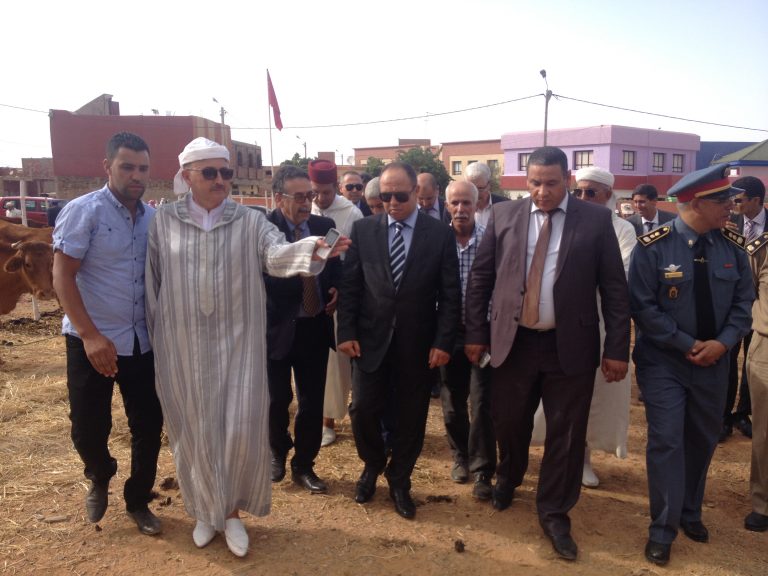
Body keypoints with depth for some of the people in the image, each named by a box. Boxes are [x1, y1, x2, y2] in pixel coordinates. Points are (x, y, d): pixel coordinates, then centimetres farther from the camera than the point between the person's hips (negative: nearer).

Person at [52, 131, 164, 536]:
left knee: (148, 426, 9)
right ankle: (99, 479, 41)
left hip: (143, 342, 4)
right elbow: (62, 277, -13)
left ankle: (138, 501, 32)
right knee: (88, 428, 7)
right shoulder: (83, 211, -10)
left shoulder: (154, 218, 3)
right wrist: (91, 335, -21)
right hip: (92, 342, -4)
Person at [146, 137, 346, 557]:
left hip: (237, 343, -1)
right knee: (194, 430, 12)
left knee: (240, 429, 1)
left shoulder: (250, 221, -3)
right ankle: (205, 510, 36)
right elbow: (152, 282, 4)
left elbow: (277, 254, -21)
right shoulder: (164, 221, 1)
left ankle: (232, 512, 26)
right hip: (182, 347, 1)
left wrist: (313, 248, -42)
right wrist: (154, 336, 6)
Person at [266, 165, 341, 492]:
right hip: (277, 328, -3)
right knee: (277, 399, 13)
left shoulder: (324, 226, 2)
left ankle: (303, 466, 31)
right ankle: (278, 452, 42)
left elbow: (337, 268, 14)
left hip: (316, 327, 4)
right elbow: (268, 279, -24)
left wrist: (337, 290, -6)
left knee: (313, 401, 11)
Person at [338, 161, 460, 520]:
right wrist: (347, 332, -4)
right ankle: (372, 465, 35)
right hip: (370, 339, 1)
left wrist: (443, 341, -8)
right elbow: (349, 286, 2)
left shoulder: (440, 234, -3)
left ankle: (399, 480, 33)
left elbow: (450, 294, -3)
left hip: (417, 344, 0)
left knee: (411, 416, 10)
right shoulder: (363, 230, 0)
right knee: (363, 410, 4)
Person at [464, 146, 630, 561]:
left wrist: (617, 348, -4)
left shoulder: (596, 220, -2)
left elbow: (614, 289, -1)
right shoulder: (503, 215, 1)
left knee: (566, 433, 8)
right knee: (508, 421, 15)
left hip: (570, 345, -1)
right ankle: (508, 478, 47)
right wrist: (475, 333, 3)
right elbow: (479, 278, 5)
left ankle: (554, 514, 29)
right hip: (512, 341, 1)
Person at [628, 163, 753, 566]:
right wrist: (687, 344, -17)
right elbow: (642, 307, -16)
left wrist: (722, 343, -13)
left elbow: (743, 302, 2)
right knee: (666, 442, -4)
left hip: (713, 362, 5)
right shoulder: (653, 247, -16)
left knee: (703, 439, 16)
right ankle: (662, 530, 10)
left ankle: (690, 513, 37)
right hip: (663, 362, -5)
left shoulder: (733, 247, -1)